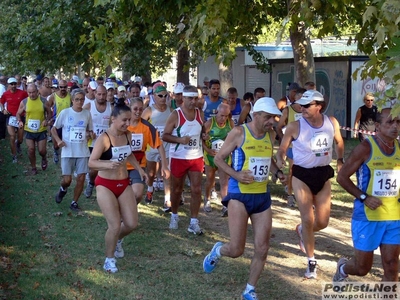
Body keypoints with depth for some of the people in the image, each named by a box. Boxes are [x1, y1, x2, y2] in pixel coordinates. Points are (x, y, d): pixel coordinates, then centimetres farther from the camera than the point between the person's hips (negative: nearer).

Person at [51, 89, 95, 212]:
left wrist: (91, 134, -9)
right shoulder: (65, 112, -6)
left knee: (81, 178, 0)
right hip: (68, 152, -2)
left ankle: (74, 202, 17)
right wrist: (58, 140, -13)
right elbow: (53, 129, 3)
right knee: (67, 180, -5)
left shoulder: (87, 113, 2)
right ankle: (62, 190, 30)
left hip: (82, 151, 2)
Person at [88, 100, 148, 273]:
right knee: (115, 226, -12)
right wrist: (108, 164, -41)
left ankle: (117, 240, 38)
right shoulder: (104, 138, -19)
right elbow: (91, 163, -24)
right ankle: (109, 259, 12)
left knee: (132, 224, 3)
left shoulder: (127, 135, 1)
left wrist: (139, 169, 10)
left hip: (124, 184, 6)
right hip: (105, 185, -6)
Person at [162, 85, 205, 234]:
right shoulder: (175, 115, -12)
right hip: (178, 158, -3)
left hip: (196, 157, 3)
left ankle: (194, 222, 4)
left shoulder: (200, 113, 1)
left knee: (196, 190, -2)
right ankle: (174, 215, 34)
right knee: (176, 189, 12)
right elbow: (165, 136, -11)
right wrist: (180, 139, -25)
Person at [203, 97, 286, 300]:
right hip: (239, 195, -5)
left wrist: (278, 173, 3)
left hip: (262, 196, 6)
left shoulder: (271, 135, 6)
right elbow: (218, 158, -5)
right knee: (236, 250, -6)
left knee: (262, 249, 4)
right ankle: (217, 251, 30)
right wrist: (236, 174, -20)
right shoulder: (239, 133, -11)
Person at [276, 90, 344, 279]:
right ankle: (311, 262, 10)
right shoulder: (295, 127, -15)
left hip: (323, 174, 3)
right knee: (308, 219, -7)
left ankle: (302, 230, 41)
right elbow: (282, 149, -6)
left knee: (322, 222, 5)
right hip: (302, 175, -3)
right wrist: (280, 160, -26)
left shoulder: (332, 123, -5)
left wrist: (340, 160, 7)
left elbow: (339, 142, 16)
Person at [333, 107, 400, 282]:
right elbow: (342, 177, -8)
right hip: (367, 217, -4)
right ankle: (342, 268, 44)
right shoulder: (366, 148, -13)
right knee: (362, 268, 10)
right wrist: (364, 197, -16)